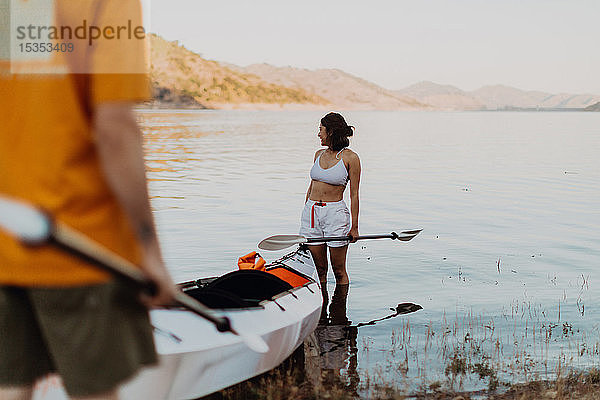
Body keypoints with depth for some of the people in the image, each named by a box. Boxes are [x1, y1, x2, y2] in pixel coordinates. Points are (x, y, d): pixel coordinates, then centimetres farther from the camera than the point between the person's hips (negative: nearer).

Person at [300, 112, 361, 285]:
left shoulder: (350, 158, -6)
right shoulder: (319, 154, 11)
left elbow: (354, 195, -5)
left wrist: (354, 227, -7)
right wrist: (305, 218, 17)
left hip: (335, 213, -5)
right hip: (311, 211, 5)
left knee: (339, 272, 3)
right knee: (319, 269, 10)